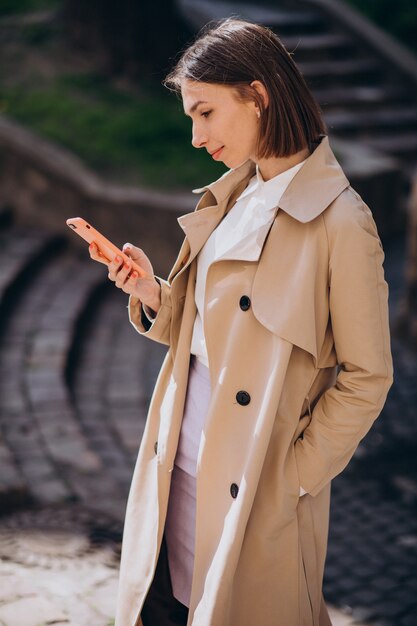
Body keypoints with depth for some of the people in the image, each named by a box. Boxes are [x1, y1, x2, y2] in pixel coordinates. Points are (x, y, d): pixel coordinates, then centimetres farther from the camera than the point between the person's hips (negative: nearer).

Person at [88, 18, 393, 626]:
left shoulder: (340, 222, -17)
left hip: (258, 497, -6)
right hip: (180, 464, 6)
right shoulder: (229, 199, 7)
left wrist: (292, 475, -12)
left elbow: (366, 379, -12)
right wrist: (154, 296, -5)